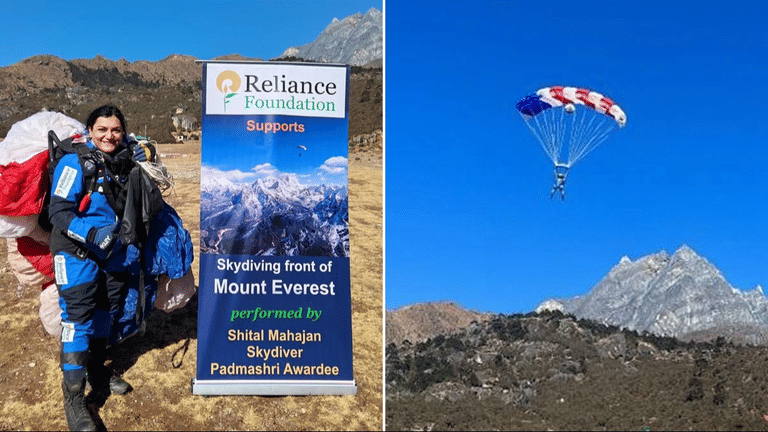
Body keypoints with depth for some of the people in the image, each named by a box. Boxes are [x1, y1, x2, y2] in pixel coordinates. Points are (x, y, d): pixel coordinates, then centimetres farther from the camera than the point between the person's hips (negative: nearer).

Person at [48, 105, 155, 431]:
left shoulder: (124, 159, 2)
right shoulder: (75, 163, -15)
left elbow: (143, 147, 26)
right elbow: (57, 211, -20)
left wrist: (143, 152, 2)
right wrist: (90, 233, -32)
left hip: (114, 250, 7)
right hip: (77, 252, -7)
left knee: (108, 310, 17)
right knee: (79, 316, -11)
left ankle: (97, 371, 38)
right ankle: (73, 398, -6)